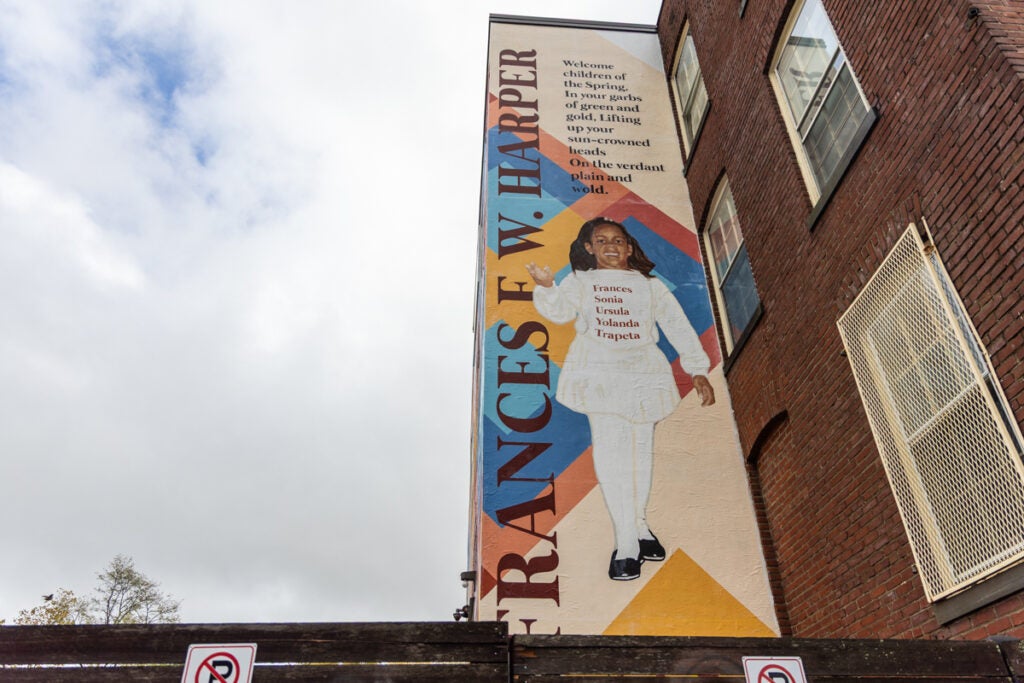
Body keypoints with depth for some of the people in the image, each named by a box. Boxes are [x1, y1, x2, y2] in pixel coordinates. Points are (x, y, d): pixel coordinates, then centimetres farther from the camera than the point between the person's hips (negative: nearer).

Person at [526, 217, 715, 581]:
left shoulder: (650, 285, 19)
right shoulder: (579, 282, 16)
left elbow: (678, 326, 13)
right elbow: (560, 310, -3)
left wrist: (698, 370, 4)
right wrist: (546, 287, -24)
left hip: (643, 376, 2)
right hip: (599, 375, -2)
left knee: (640, 454, 3)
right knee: (611, 455, -12)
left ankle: (637, 526, 23)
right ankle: (627, 544, -7)